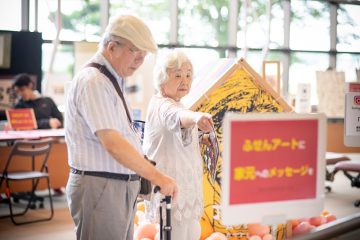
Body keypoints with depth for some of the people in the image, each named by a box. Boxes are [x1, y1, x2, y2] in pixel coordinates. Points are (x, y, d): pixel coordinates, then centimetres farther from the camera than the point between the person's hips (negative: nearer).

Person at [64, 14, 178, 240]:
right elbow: (112, 143, -24)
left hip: (122, 187, 10)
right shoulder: (93, 82, -15)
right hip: (100, 188, -10)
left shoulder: (113, 81, 16)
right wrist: (158, 177, -23)